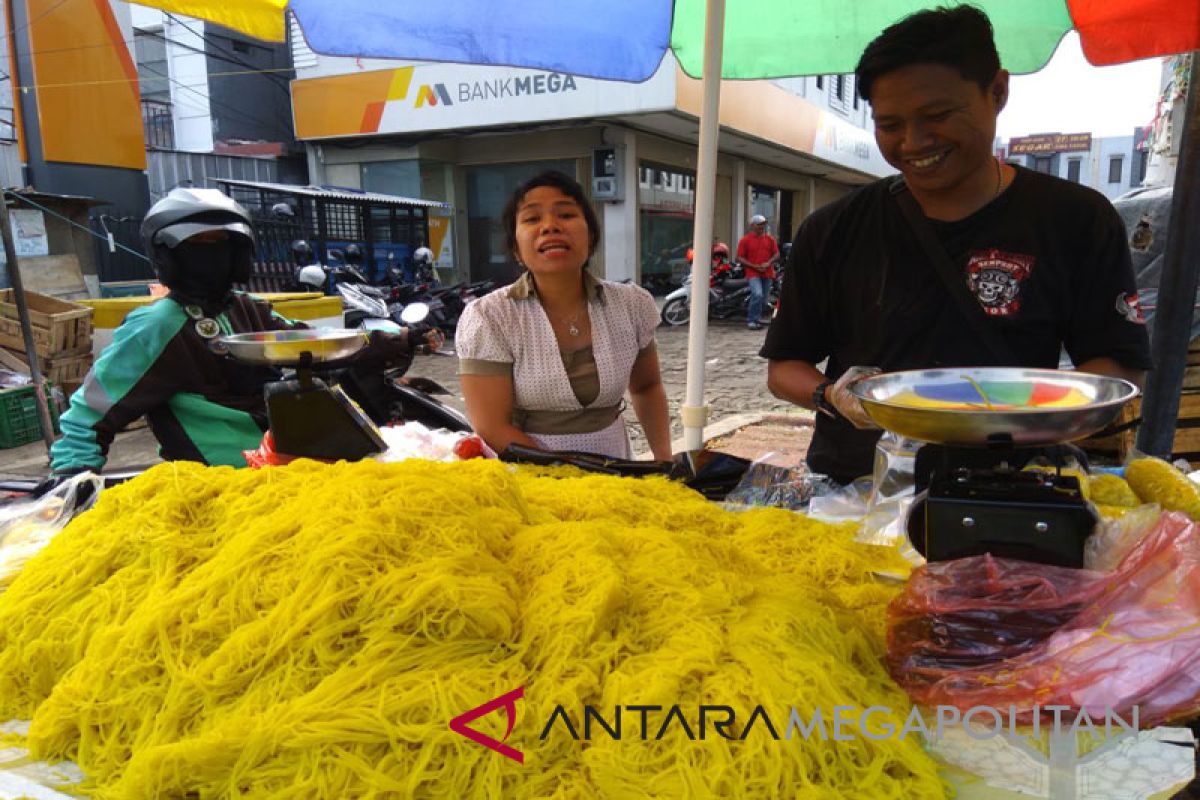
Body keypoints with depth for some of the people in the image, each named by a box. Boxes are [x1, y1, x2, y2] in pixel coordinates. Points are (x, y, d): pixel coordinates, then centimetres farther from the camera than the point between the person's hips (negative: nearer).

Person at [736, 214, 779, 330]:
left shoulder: (770, 239, 10)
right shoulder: (745, 240, -1)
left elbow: (777, 254, 9)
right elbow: (740, 258, -4)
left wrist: (768, 263, -11)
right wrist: (755, 266, -13)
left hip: (767, 273, 5)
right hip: (753, 273, -5)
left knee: (763, 298, 11)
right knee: (757, 295, -22)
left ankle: (757, 319, 28)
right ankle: (752, 320, -11)